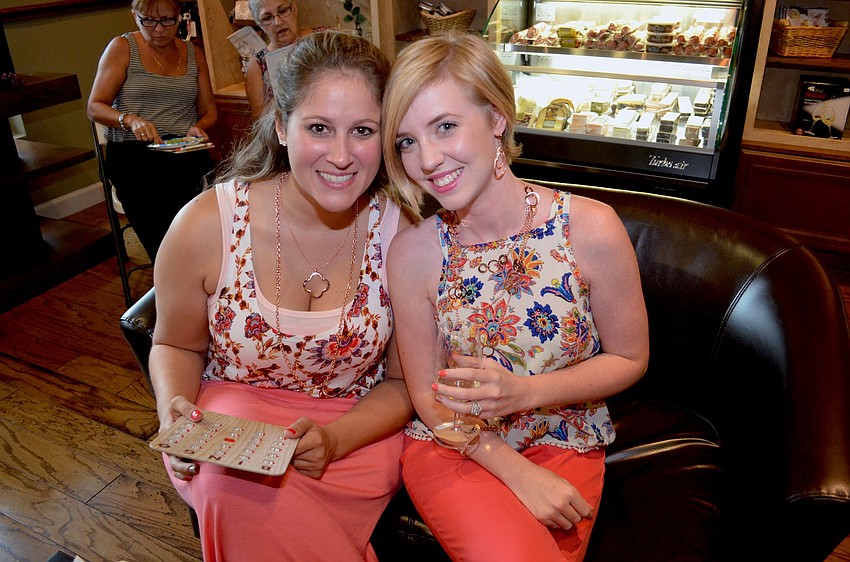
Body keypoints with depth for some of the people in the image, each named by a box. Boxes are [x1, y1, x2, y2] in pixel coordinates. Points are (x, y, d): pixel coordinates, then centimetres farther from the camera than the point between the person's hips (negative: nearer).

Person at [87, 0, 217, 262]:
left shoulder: (193, 54, 17)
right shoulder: (122, 47, 7)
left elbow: (209, 111, 19)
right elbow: (95, 107, 3)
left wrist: (199, 127, -5)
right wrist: (129, 119, -17)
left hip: (185, 151, 3)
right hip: (133, 152, -2)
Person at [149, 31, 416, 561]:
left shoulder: (403, 232, -14)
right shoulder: (206, 225, -14)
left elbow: (403, 382, -3)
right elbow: (177, 346, 6)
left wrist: (334, 440, -20)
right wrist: (175, 409, -15)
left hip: (357, 426, -1)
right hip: (234, 407, 2)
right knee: (233, 483, -31)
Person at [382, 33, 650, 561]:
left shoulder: (592, 229, -17)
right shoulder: (414, 251, -15)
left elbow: (629, 359, -5)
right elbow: (429, 396, -6)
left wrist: (523, 391, -20)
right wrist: (518, 473, -16)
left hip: (565, 444, 1)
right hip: (450, 445, 0)